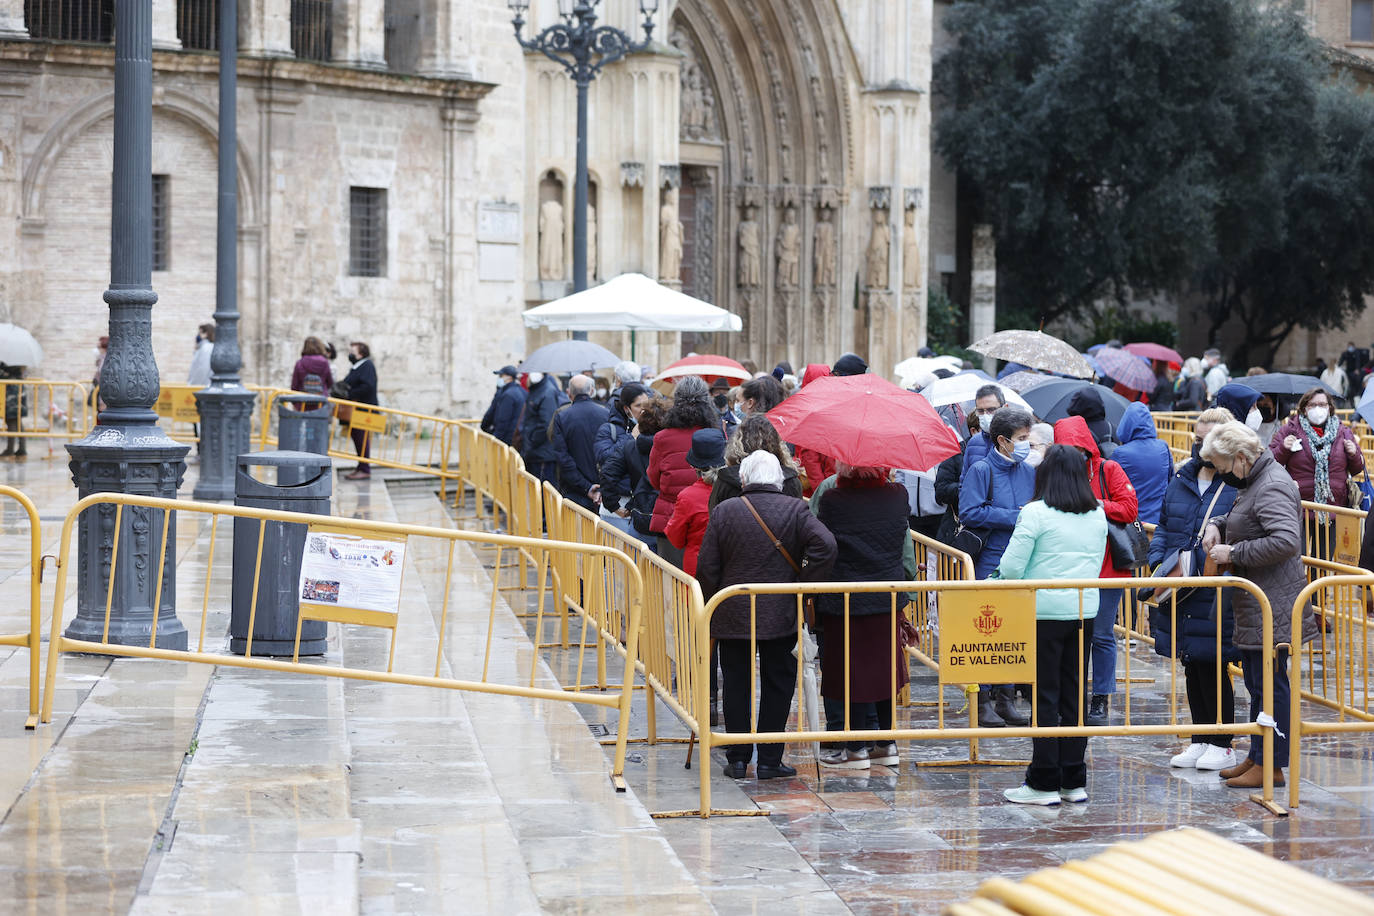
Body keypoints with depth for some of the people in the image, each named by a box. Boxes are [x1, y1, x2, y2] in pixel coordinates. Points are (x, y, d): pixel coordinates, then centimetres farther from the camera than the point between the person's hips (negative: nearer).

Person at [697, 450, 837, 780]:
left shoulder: (725, 511, -2)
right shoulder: (795, 510, -4)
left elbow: (707, 568, -2)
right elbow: (825, 545, -18)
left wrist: (710, 614, 10)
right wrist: (803, 585, -7)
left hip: (732, 616, 1)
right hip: (781, 615, -1)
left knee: (736, 686, 10)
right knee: (777, 686, 8)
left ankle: (737, 759, 12)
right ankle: (769, 760, 8)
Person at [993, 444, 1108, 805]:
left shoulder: (1036, 513, -12)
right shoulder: (1098, 516, 6)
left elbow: (1011, 568, -13)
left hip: (1045, 613, -5)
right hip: (1084, 612, 5)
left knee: (1045, 697, 1)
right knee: (1074, 695, 11)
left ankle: (1044, 783, 3)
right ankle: (1074, 781, 15)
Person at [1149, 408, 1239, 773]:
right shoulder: (1181, 480, 10)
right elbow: (1163, 526, 18)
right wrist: (1157, 559, 3)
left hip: (1217, 596, -6)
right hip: (1180, 593, 6)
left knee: (1213, 667, 0)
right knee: (1192, 668, 14)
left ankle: (1222, 744, 14)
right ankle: (1201, 741, 25)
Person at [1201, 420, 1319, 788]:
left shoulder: (1272, 487, -19)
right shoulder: (1256, 481, 14)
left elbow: (1287, 540, -30)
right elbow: (1244, 520, 33)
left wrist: (1234, 553, -23)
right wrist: (1217, 525, 11)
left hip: (1272, 604, -11)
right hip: (1254, 604, 11)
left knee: (1270, 683, -5)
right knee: (1256, 684, 17)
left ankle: (1271, 766, -1)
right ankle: (1257, 756, 25)